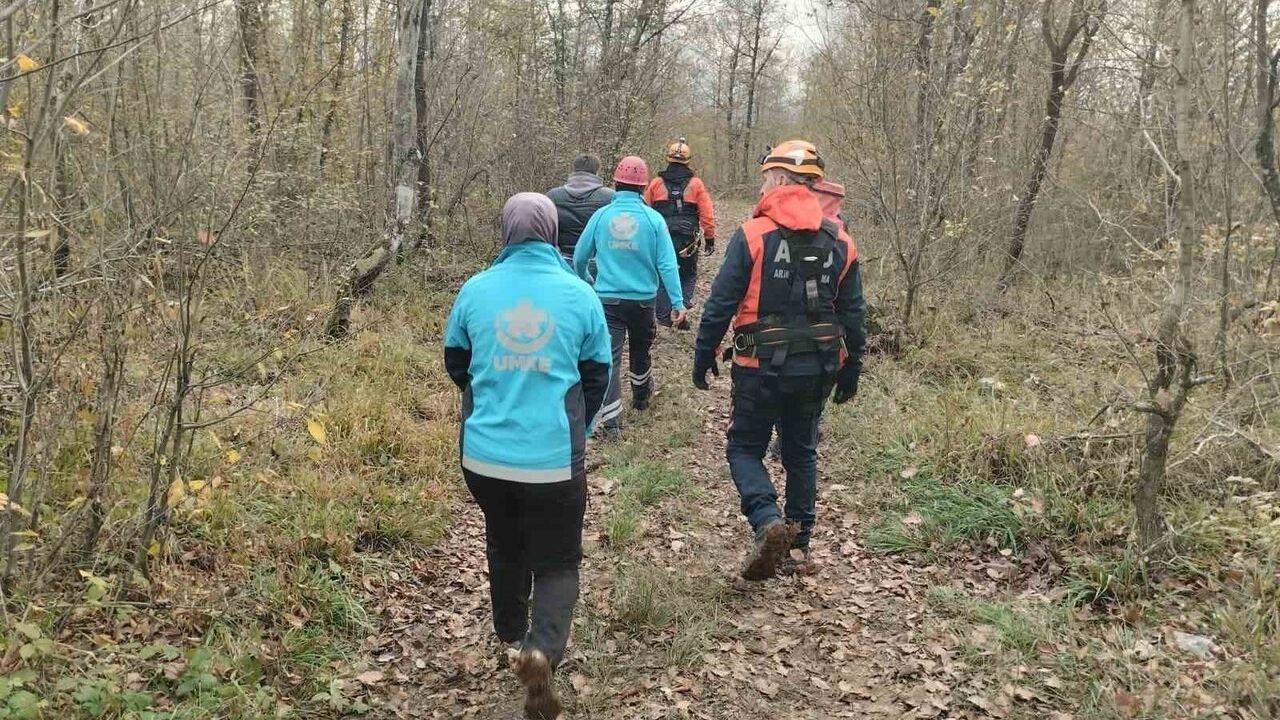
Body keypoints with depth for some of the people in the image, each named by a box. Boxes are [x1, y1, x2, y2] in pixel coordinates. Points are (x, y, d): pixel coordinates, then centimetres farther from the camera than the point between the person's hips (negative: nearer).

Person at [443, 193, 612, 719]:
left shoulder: (475, 290, -1)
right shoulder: (580, 294, -4)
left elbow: (455, 363, 12)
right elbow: (597, 375, 6)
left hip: (484, 454, 3)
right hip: (553, 459, -2)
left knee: (505, 547, 26)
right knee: (557, 561, 9)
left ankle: (513, 636, 44)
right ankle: (542, 648, -16)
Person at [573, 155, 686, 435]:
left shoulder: (601, 216, -4)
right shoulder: (652, 218, -7)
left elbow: (580, 257, 5)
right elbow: (667, 264, -11)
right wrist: (677, 301, -7)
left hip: (608, 299, -1)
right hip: (643, 298, 1)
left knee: (610, 357, -1)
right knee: (640, 349, 23)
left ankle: (611, 421, -9)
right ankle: (641, 398, 45)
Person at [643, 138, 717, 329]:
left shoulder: (656, 183, 0)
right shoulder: (696, 184, -3)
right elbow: (707, 215, -3)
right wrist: (710, 239, 8)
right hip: (688, 241, -1)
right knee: (688, 276, 17)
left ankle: (664, 316, 14)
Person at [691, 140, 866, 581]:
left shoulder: (752, 236, -11)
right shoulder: (840, 243, 2)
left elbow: (720, 304, -11)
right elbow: (853, 316, 7)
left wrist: (703, 358, 0)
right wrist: (850, 374, 16)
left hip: (763, 367, -4)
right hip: (817, 370, 4)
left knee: (744, 449, 10)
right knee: (801, 453, 19)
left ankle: (768, 521, -14)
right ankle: (800, 542, 26)